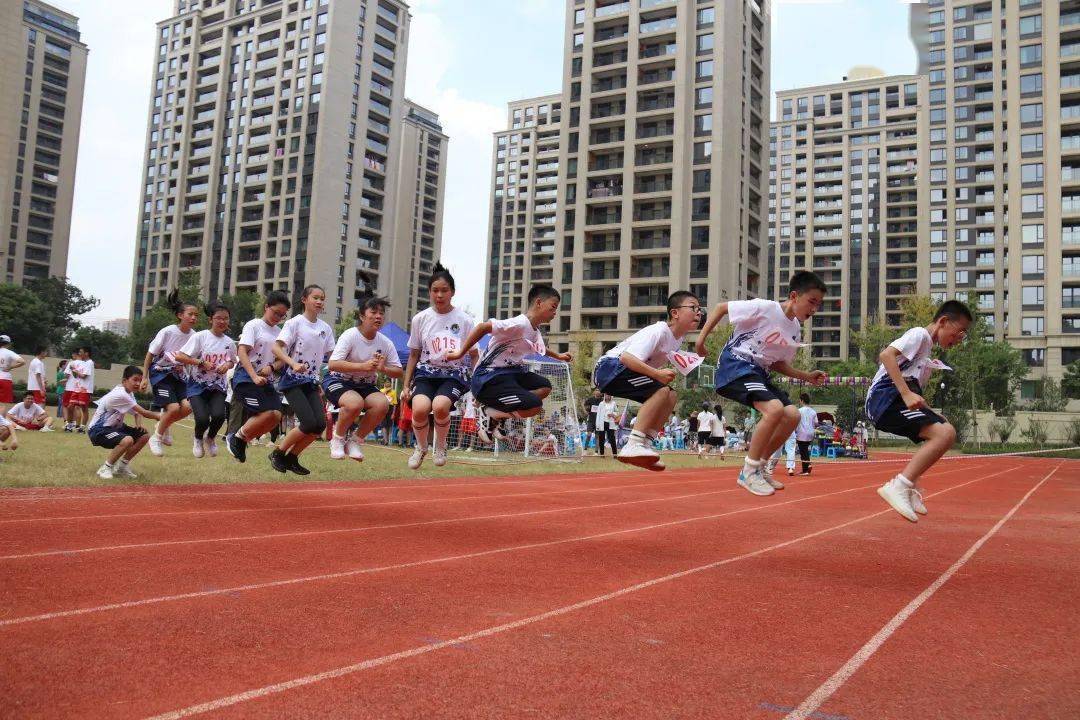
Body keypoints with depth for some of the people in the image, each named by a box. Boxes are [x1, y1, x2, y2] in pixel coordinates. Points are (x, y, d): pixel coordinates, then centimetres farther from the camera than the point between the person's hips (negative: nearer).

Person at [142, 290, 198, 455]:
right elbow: (150, 355, -9)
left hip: (178, 375, 5)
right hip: (160, 373, -5)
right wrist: (145, 378, -10)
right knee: (174, 408, -19)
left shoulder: (194, 336, -5)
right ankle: (156, 437, 6)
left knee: (187, 407, -14)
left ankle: (163, 426, 16)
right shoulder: (167, 332, -18)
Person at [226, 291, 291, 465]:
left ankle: (241, 442, 10)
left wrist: (271, 367, -9)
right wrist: (254, 377, -27)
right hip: (246, 378, -7)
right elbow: (242, 352, -14)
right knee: (268, 413, -21)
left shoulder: (279, 332, 14)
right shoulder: (253, 325, -4)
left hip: (266, 380, 7)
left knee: (276, 416, -9)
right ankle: (236, 438, 3)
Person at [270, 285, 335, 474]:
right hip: (292, 381, -6)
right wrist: (293, 364, -31)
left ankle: (291, 458, 13)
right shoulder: (295, 322, -8)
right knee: (309, 423, -17)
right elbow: (276, 347, -17)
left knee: (320, 424, -8)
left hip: (312, 382, 6)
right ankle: (277, 453, 6)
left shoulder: (326, 328, 8)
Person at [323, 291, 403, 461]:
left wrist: (383, 369, -21)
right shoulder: (350, 335, -18)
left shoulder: (386, 343, -4)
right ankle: (338, 438, -6)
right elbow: (333, 364, -28)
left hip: (365, 385, 5)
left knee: (383, 403, -25)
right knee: (355, 402, -36)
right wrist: (363, 366, -36)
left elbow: (398, 371, 2)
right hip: (338, 381, -5)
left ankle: (355, 441, -4)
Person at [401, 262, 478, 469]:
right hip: (426, 371, 2)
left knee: (440, 406, -32)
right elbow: (414, 355, 13)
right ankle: (421, 447, 6)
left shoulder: (465, 320, 0)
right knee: (419, 408, -28)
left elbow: (474, 355, 9)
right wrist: (406, 385, 9)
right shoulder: (420, 319, 4)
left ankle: (441, 446, 1)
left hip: (455, 374, -1)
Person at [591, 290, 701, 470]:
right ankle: (633, 446, -26)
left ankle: (644, 444, -1)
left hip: (625, 370, 10)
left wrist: (667, 374, 1)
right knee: (661, 390, -23)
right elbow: (626, 357, -31)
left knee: (672, 396, 1)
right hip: (610, 366, -10)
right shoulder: (658, 332, -20)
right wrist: (657, 374, -33)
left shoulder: (679, 336, 8)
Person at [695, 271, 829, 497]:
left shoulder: (796, 331, 9)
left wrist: (806, 376, 7)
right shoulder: (764, 308, -15)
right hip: (735, 363, -9)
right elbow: (721, 307, -8)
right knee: (775, 409, -27)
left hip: (759, 371, 9)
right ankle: (749, 471, -13)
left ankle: (759, 467, 10)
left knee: (792, 415, -3)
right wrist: (702, 338, -12)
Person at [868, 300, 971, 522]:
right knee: (944, 434, -23)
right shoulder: (919, 334, -1)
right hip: (886, 396, -10)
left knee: (946, 432, 19)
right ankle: (898, 487, -25)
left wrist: (934, 417, 11)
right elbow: (886, 355, -20)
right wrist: (906, 393, -28)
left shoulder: (928, 347, 28)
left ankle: (911, 486, 14)